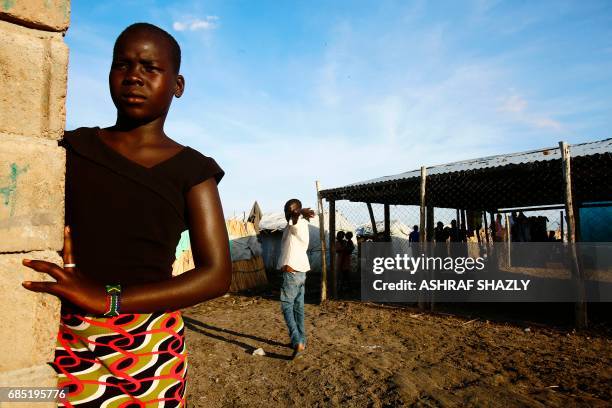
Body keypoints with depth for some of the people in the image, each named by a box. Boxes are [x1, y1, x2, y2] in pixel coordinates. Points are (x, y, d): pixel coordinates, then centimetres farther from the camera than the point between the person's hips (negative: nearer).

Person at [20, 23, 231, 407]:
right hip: (63, 338, 2)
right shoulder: (74, 147, 6)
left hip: (149, 346, -1)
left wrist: (111, 299, -20)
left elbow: (217, 274, -9)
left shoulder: (190, 169, -2)